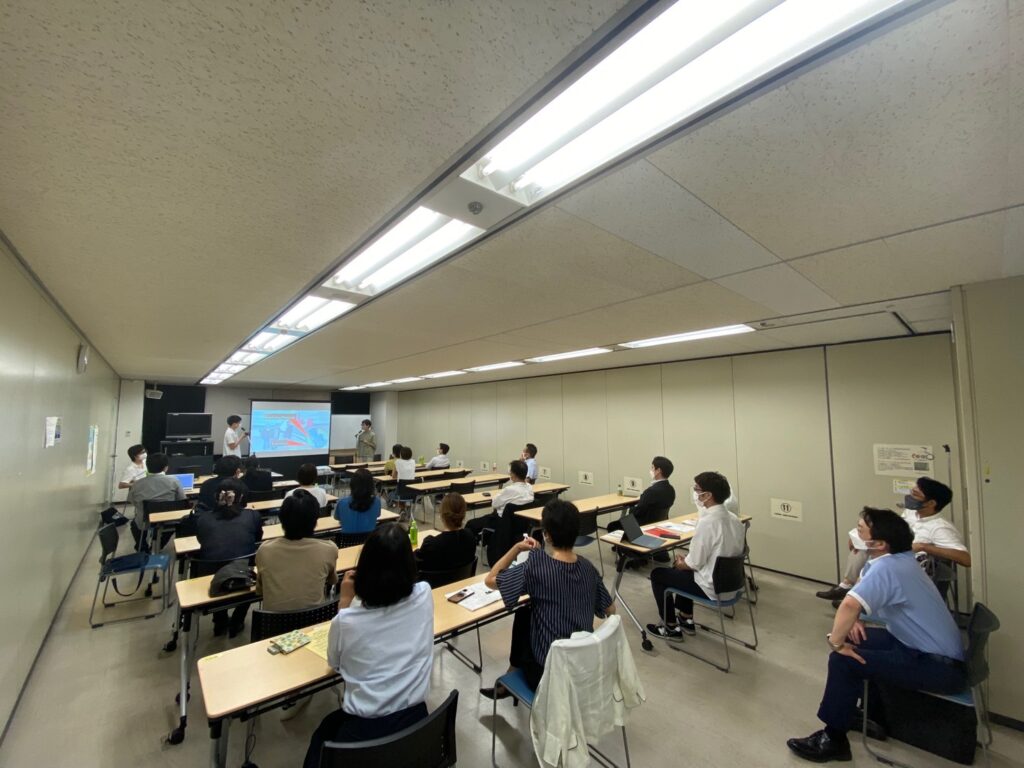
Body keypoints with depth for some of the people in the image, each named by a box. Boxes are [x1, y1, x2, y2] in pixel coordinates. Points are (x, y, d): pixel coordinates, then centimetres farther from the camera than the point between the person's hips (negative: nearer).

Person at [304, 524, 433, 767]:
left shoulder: (346, 621, -22)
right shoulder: (424, 595, -16)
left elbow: (334, 662, 2)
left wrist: (345, 600, 0)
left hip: (364, 730, -3)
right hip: (415, 719, 3)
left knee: (324, 732, 31)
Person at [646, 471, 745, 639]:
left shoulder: (707, 522, -28)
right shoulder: (733, 518, -2)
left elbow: (695, 563, -21)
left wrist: (681, 563, 1)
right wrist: (685, 559, 10)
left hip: (712, 587, -8)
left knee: (657, 574, 10)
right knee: (683, 567, 29)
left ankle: (671, 628, 23)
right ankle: (686, 620, 37)